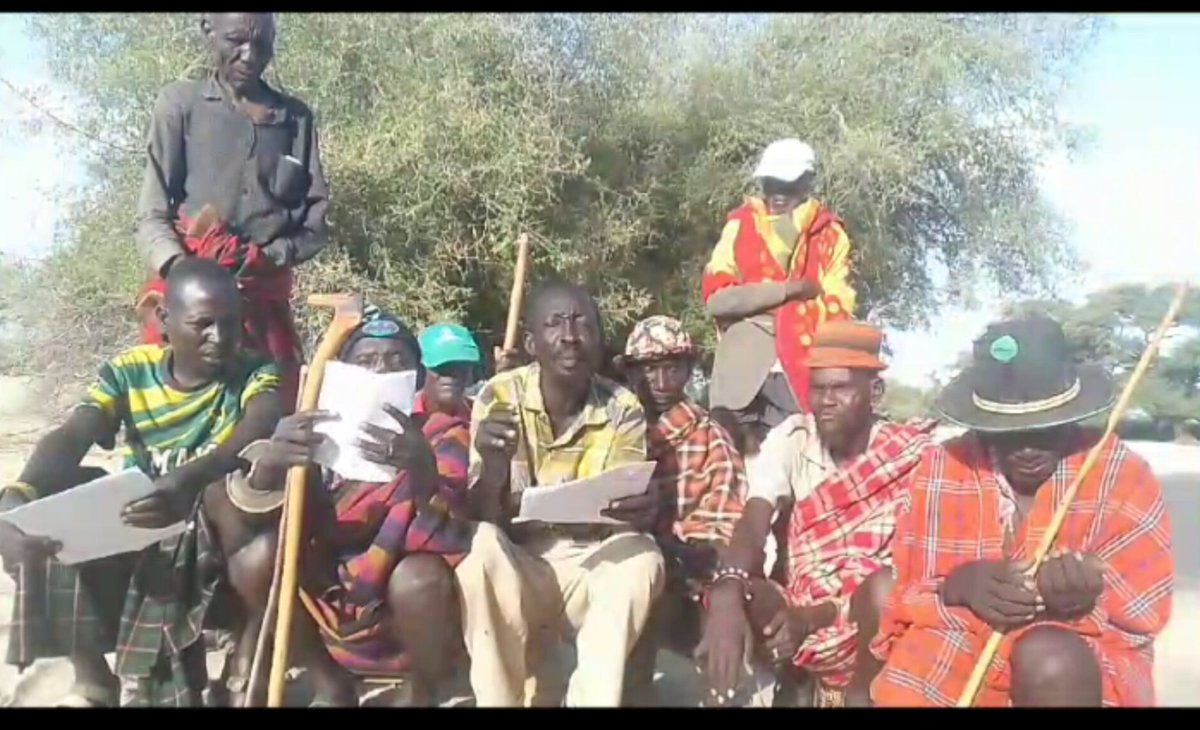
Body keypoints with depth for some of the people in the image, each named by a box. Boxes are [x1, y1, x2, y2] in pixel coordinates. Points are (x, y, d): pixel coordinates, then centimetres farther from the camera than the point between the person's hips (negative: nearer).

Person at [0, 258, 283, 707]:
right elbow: (68, 439, -14)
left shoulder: (256, 377, -6)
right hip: (132, 533, 3)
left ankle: (247, 666, -10)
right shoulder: (129, 373, 1)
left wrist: (193, 479, -50)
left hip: (218, 540, -3)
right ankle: (93, 678, -3)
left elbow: (257, 434, -29)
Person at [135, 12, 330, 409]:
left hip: (266, 298, 3)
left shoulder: (297, 117, 12)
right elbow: (152, 216, 0)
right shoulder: (180, 103, 4)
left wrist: (269, 257, -10)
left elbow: (317, 222, 9)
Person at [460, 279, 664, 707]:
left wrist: (640, 511, -37)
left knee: (640, 557, -30)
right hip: (516, 565, -1)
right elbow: (481, 519, -12)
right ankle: (505, 697, -16)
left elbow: (631, 507, -11)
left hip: (593, 566, 1)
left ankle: (593, 699, -17)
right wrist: (493, 465, -35)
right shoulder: (499, 397, -9)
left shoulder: (624, 409, -6)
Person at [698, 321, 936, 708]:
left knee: (884, 586, -35)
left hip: (875, 621, -2)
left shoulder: (909, 455, -11)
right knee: (735, 601, -28)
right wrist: (726, 595, -40)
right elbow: (752, 524, -18)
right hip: (801, 611, 3)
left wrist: (815, 617, -27)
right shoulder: (792, 438, -4)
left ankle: (862, 695, -14)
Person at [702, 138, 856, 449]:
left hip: (806, 377, 0)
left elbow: (838, 309, 1)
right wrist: (789, 289, -9)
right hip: (745, 373, 1)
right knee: (743, 455, 0)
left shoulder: (829, 235, 9)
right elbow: (716, 297, -3)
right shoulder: (741, 226, 9)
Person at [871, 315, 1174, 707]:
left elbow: (1144, 608, -7)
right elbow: (901, 599, -2)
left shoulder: (1122, 474, -3)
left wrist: (1090, 594, -32)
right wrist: (957, 588, -26)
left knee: (1050, 662, -36)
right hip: (958, 665, 1)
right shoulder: (939, 471, 0)